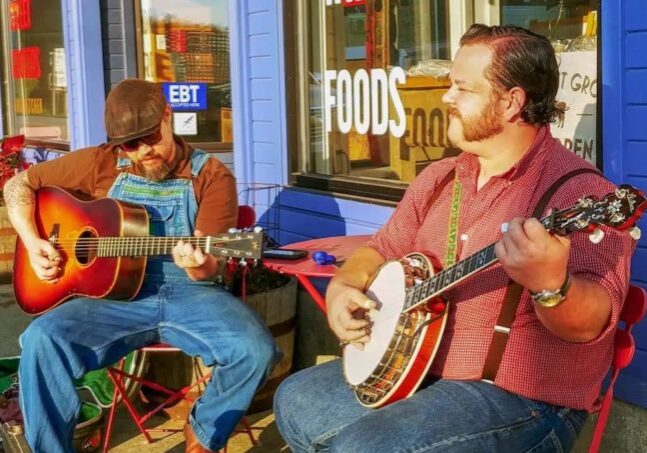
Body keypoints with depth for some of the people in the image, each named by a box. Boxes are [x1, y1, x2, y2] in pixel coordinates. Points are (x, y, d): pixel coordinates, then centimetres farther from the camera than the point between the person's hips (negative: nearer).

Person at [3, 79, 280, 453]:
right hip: (115, 294, 1)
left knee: (256, 349, -29)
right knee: (42, 341, -29)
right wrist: (33, 243, -2)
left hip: (190, 293, -1)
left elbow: (209, 267, -7)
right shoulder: (99, 163, 6)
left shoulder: (211, 176, -1)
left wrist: (198, 264, -33)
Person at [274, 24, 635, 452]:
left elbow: (591, 322, -25)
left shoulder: (579, 191, -17)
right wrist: (343, 288, -1)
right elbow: (383, 249, 19)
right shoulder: (438, 177, 8)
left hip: (522, 400, -8)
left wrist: (550, 285, -46)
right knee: (296, 401, 7)